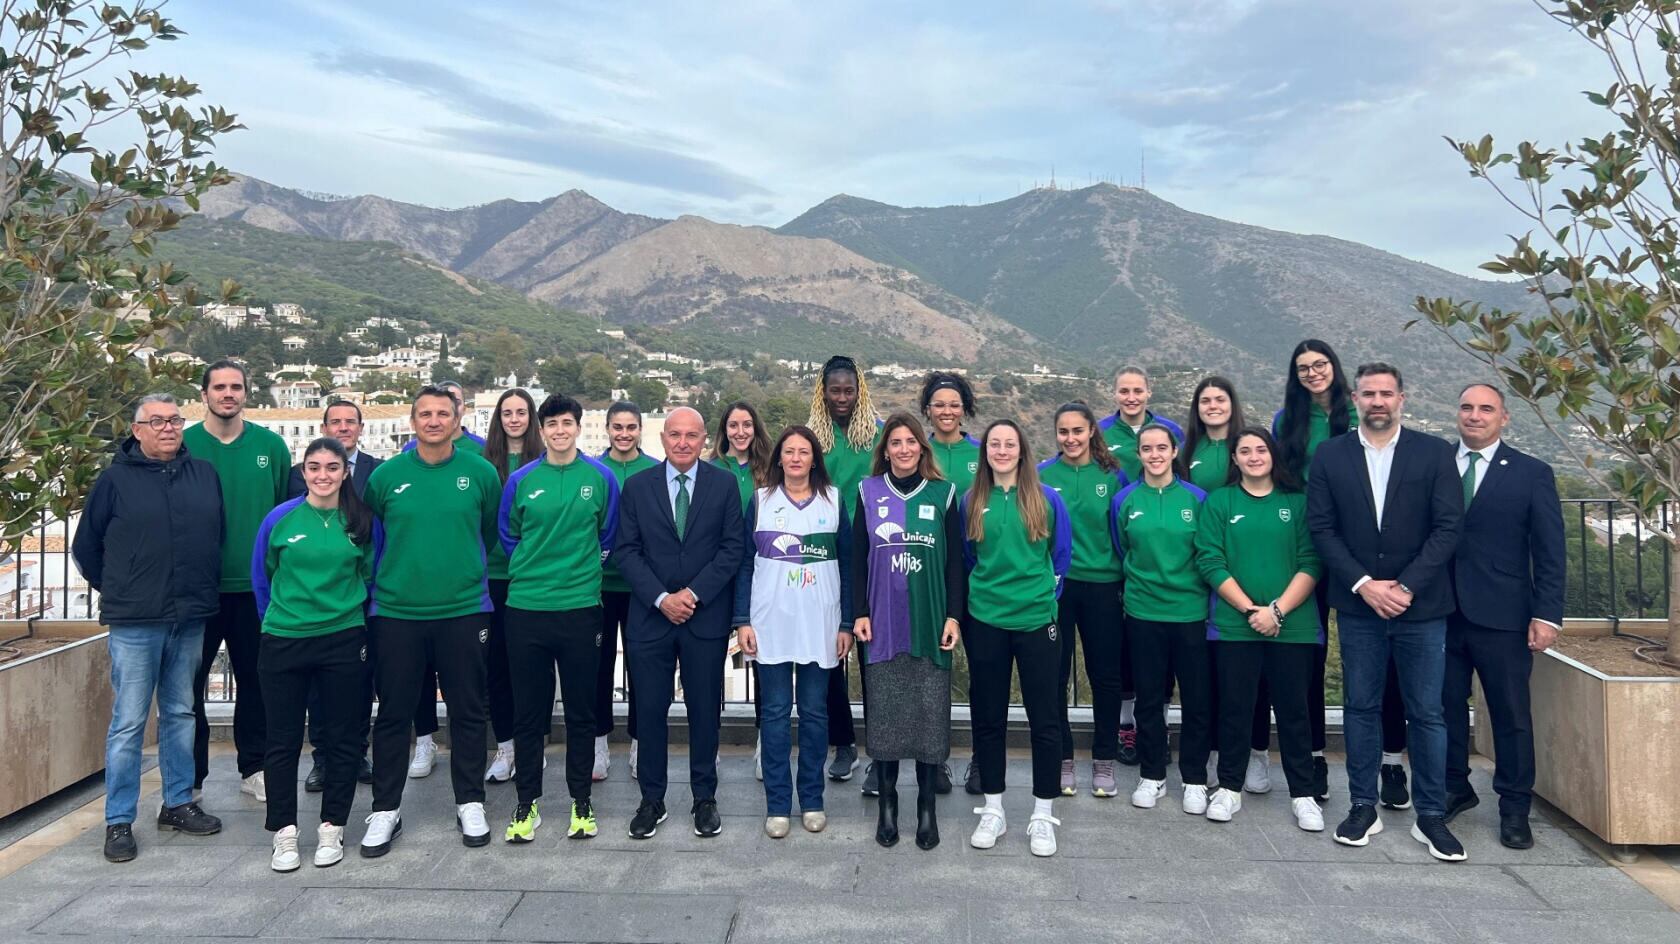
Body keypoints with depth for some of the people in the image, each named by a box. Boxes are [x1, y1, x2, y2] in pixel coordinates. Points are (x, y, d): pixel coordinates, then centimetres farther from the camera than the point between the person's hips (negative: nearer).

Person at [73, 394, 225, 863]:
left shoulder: (205, 475, 6)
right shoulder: (116, 479, -3)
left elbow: (219, 537, 14)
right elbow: (85, 548, 4)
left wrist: (201, 590, 11)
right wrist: (119, 593, 7)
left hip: (190, 620, 4)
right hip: (135, 624, -4)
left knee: (180, 715, 14)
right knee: (129, 723, 0)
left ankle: (178, 803, 25)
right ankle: (118, 821, 10)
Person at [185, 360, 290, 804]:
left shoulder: (271, 445, 2)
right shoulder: (183, 445, -2)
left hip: (255, 584, 1)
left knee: (255, 679, 11)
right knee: (189, 682, 4)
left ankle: (253, 769, 24)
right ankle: (189, 776, 18)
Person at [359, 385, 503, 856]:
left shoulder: (481, 473, -1)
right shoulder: (385, 476, 0)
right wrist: (400, 571, 11)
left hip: (464, 609, 0)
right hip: (396, 610, 0)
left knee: (468, 711, 8)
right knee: (393, 712, 8)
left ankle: (470, 804, 22)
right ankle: (386, 809, 22)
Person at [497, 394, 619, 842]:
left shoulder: (600, 476, 0)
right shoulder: (521, 480, 1)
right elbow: (507, 535, 14)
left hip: (581, 607, 0)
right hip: (526, 607, 1)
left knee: (581, 710, 8)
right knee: (528, 711, 7)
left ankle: (581, 802, 20)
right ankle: (527, 802, 20)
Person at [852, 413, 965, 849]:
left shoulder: (943, 494, 3)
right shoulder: (869, 492, 5)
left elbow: (955, 561, 4)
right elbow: (858, 558, 6)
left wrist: (953, 616, -3)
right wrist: (860, 613, 0)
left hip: (929, 621, 0)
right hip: (882, 621, 1)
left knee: (931, 711, 2)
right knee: (884, 711, 5)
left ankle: (928, 804, 14)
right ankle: (887, 800, 18)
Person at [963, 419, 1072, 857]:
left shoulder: (1047, 499, -1)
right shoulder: (971, 501, 3)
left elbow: (1061, 555, 8)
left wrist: (1045, 594, 7)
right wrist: (984, 591, 11)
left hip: (1036, 621, -1)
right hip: (985, 622, 2)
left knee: (1044, 718, 3)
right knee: (988, 717, 9)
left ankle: (1043, 815, 15)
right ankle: (993, 809, 22)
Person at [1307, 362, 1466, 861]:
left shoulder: (1434, 452, 0)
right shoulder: (1329, 456, 3)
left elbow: (1448, 527, -5)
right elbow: (1322, 528, -1)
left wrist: (1406, 587, -12)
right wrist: (1364, 585, -10)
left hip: (1421, 606, -1)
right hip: (1358, 605, 1)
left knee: (1427, 713, 5)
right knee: (1361, 708, 9)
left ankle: (1431, 816, 16)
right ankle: (1363, 808, 19)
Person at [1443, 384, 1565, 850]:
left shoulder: (1531, 473, 2)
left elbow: (1550, 552, -1)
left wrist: (1547, 614, -7)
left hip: (1502, 617, -2)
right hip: (1441, 612, 2)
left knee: (1511, 715, 5)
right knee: (1446, 706, 10)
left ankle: (1514, 809, 17)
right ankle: (1455, 788, 27)